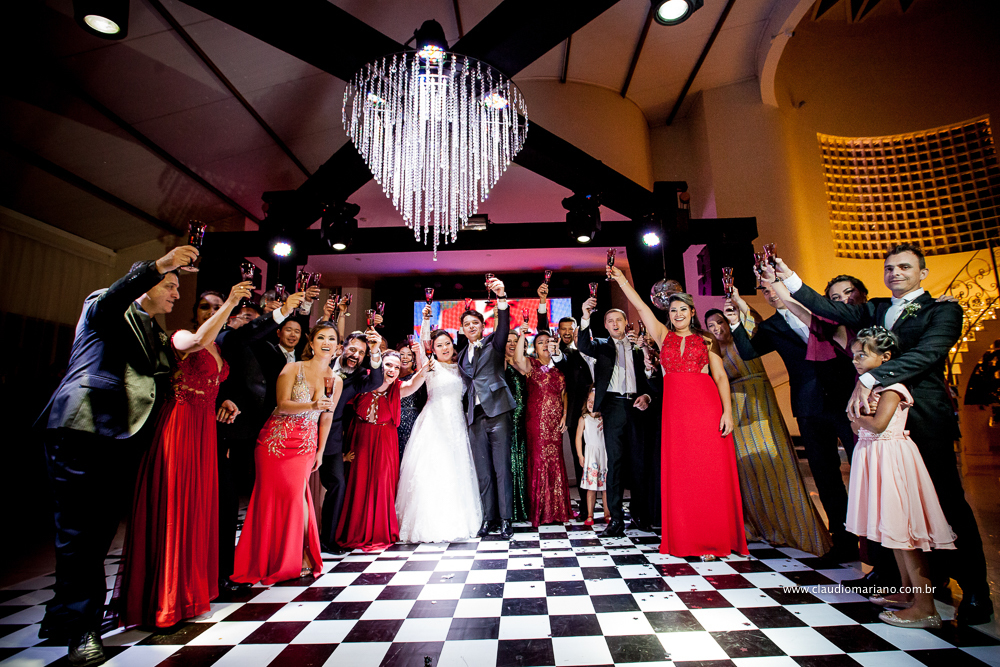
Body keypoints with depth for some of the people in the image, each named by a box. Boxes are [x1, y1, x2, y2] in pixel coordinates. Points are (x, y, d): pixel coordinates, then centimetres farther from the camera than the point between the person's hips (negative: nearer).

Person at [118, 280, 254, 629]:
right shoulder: (181, 336, -2)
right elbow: (198, 341, -27)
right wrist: (230, 303, -31)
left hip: (205, 428, 7)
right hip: (178, 425, -7)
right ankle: (163, 596, 8)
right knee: (172, 504, -3)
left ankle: (188, 585, 23)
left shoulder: (220, 350, 19)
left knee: (198, 505, 10)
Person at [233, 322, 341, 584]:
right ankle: (267, 559, 18)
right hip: (275, 441, -1)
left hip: (305, 446, 2)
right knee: (271, 495, 0)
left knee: (296, 493, -9)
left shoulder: (336, 381, 6)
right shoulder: (293, 368, -3)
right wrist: (312, 405, -28)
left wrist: (320, 451, 15)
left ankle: (302, 557, 9)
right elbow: (282, 405, -12)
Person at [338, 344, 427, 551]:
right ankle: (357, 532, 27)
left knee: (382, 485, 4)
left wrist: (421, 356, -41)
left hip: (385, 442, 0)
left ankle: (380, 533, 23)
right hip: (361, 440, 0)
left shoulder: (397, 389, -8)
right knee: (359, 484, 8)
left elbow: (417, 381, -25)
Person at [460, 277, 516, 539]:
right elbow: (466, 387, 20)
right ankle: (488, 519, 16)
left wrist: (501, 297, -30)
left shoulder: (493, 343, 7)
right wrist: (465, 413, 11)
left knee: (502, 468, -4)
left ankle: (505, 520, 5)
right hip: (475, 417, 5)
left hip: (497, 412, -4)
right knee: (483, 472, 7)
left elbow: (504, 325, -13)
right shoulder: (462, 356, 20)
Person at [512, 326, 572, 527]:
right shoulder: (531, 364, 1)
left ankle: (556, 509, 20)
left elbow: (564, 394, 13)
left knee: (555, 462, 8)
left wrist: (564, 415, 2)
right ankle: (540, 510, 10)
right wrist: (522, 335, -26)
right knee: (539, 461, -2)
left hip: (555, 423, 4)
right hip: (536, 422, -4)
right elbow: (518, 360, -22)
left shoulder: (558, 369, 14)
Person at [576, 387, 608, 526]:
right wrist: (580, 455, 0)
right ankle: (590, 515, 7)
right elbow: (579, 437, 3)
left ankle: (607, 514, 18)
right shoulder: (584, 419, 2)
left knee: (606, 486, 5)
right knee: (591, 486, -2)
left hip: (605, 453, 1)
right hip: (591, 454, -1)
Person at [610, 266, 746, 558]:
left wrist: (727, 411, -6)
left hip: (706, 407, -1)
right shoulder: (664, 336, 14)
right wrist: (621, 280, 4)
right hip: (675, 408, 1)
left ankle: (714, 539, 10)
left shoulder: (707, 340, 11)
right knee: (680, 474, 3)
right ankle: (687, 539, 13)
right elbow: (641, 307, 8)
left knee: (710, 473, -1)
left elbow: (721, 377, 5)